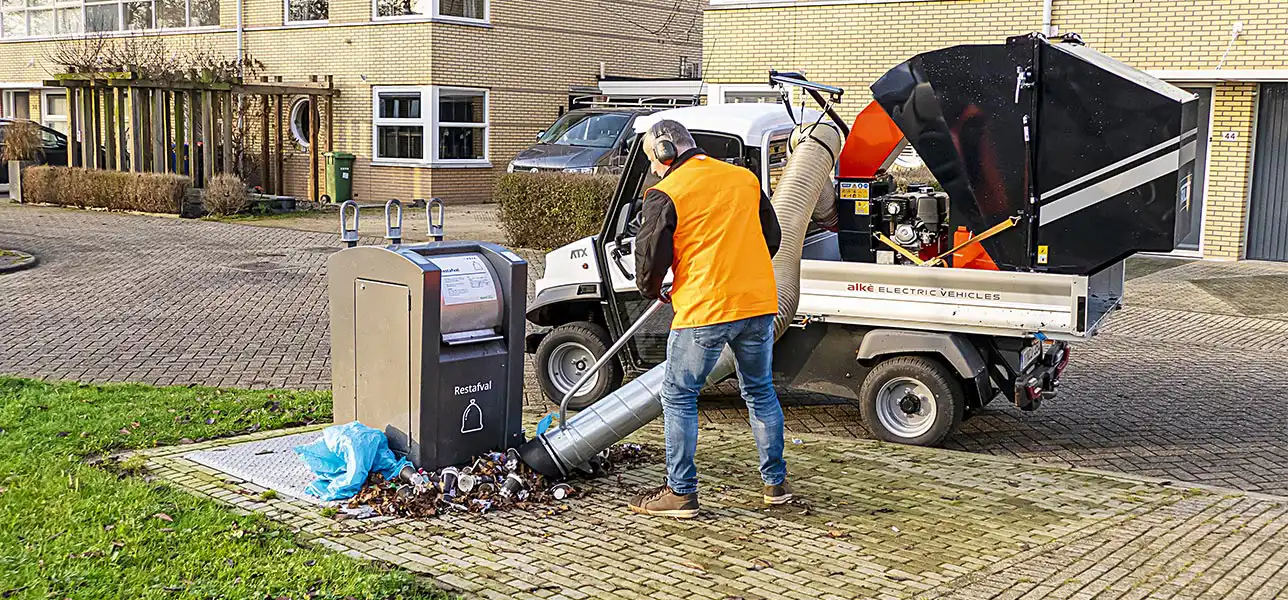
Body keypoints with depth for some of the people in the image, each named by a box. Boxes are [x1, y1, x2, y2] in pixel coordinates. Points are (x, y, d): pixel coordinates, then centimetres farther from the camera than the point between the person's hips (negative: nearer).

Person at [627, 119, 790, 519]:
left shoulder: (666, 194, -5)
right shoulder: (745, 178, 12)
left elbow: (650, 256, -6)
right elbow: (772, 237, 19)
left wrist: (651, 291, 15)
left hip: (704, 309, -6)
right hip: (759, 304, 6)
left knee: (679, 397, 6)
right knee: (760, 391, 19)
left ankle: (681, 493, 8)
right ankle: (776, 483, 24)